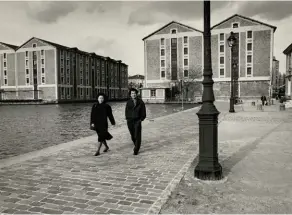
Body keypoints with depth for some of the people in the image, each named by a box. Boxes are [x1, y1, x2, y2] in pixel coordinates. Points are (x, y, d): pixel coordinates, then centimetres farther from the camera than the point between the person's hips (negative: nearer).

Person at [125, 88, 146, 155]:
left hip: (137, 121, -2)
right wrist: (127, 118, 2)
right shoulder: (128, 102, 4)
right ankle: (136, 145, 37)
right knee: (132, 135, 11)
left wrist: (141, 119, -4)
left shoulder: (140, 102, -1)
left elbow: (143, 112, 3)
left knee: (137, 135, -7)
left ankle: (136, 150, 1)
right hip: (130, 121, 3)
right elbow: (126, 111, 11)